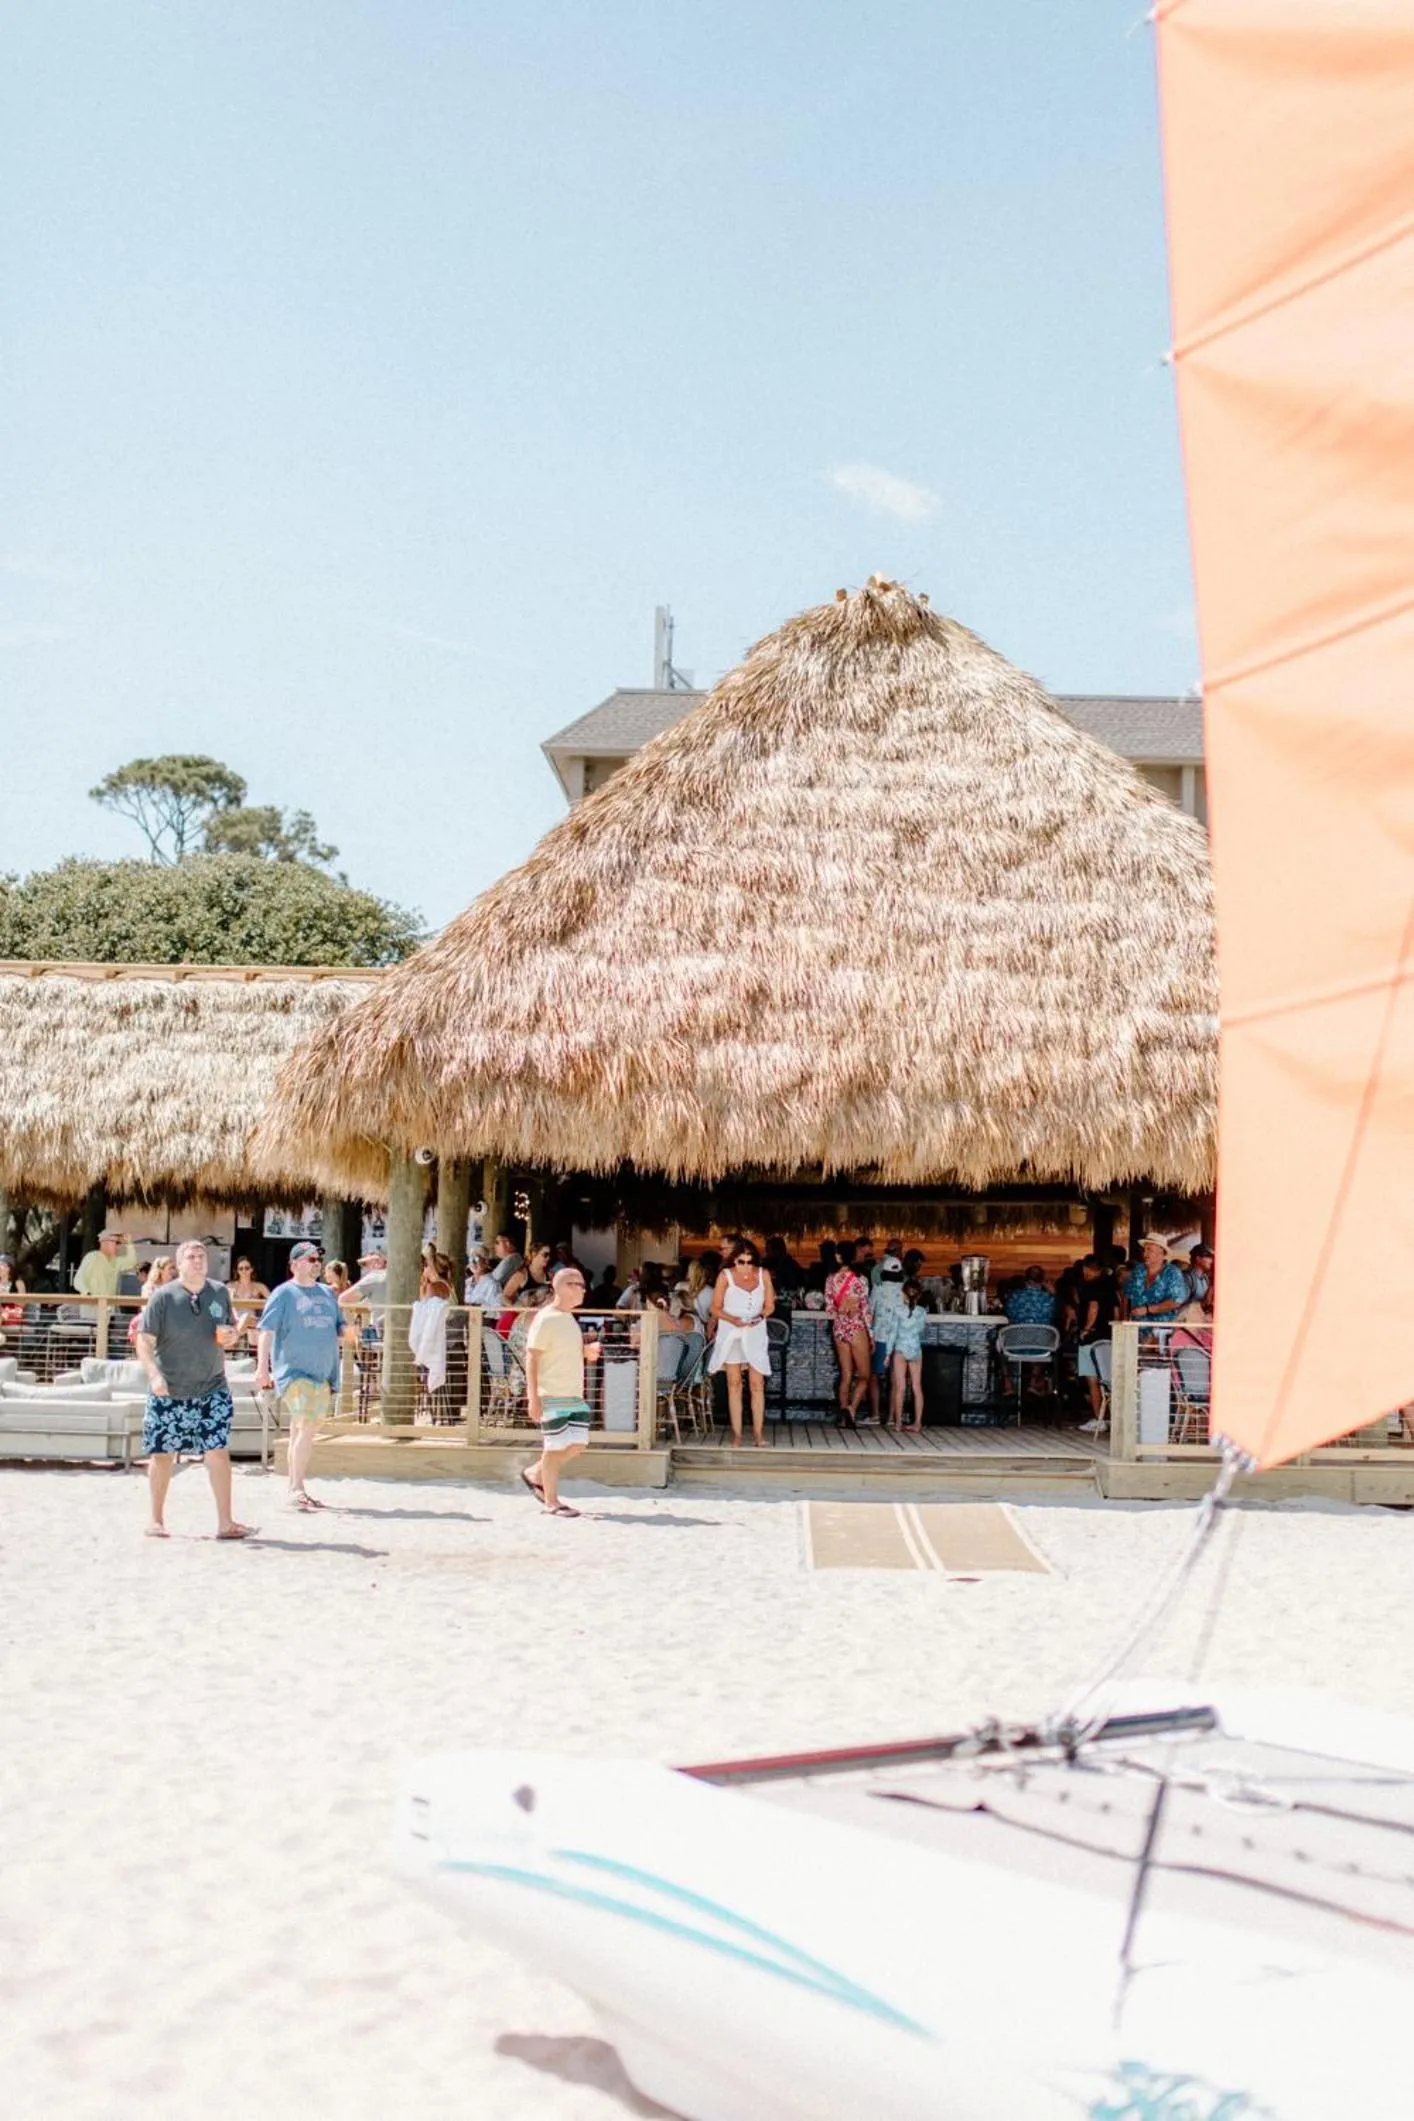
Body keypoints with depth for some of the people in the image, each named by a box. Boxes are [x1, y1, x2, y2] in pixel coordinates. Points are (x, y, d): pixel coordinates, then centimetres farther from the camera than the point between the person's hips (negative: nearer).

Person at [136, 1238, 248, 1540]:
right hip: (169, 1391, -2)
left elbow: (231, 1331, 17)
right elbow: (144, 1340, -11)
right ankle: (156, 1521, 23)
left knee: (218, 1452, -4)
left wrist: (231, 1336, -7)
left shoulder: (219, 1292, 5)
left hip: (212, 1390, 2)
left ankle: (225, 1523, 0)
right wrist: (154, 1375, -24)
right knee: (162, 1455, 7)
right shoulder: (163, 1297, -8)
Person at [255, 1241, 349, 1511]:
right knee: (306, 1428, -17)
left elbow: (339, 1329, 23)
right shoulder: (284, 1293, -3)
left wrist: (346, 1332, -1)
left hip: (324, 1373, 6)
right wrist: (262, 1367, -19)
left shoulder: (327, 1293, 16)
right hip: (295, 1372, -6)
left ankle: (295, 1491, 18)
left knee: (301, 1432, 12)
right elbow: (266, 1331, -10)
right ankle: (297, 1490, -13)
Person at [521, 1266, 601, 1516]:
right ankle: (551, 1501, 12)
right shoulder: (545, 1319, -13)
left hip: (574, 1394, 9)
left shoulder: (569, 1318, 13)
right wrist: (533, 1398, -20)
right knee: (555, 1446, -1)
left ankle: (535, 1474, 25)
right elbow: (532, 1358, -15)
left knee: (578, 1443, 7)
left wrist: (587, 1351, 6)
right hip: (552, 1396, -9)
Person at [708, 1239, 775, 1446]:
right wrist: (732, 1319, -19)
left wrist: (759, 1317, -13)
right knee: (734, 1384, 0)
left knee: (757, 1384, -4)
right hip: (730, 1334, -1)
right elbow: (715, 1307, -2)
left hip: (755, 1334, 1)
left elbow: (770, 1305, 7)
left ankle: (758, 1433, 0)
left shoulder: (763, 1275, 1)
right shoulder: (725, 1276, -4)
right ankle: (736, 1434, 1)